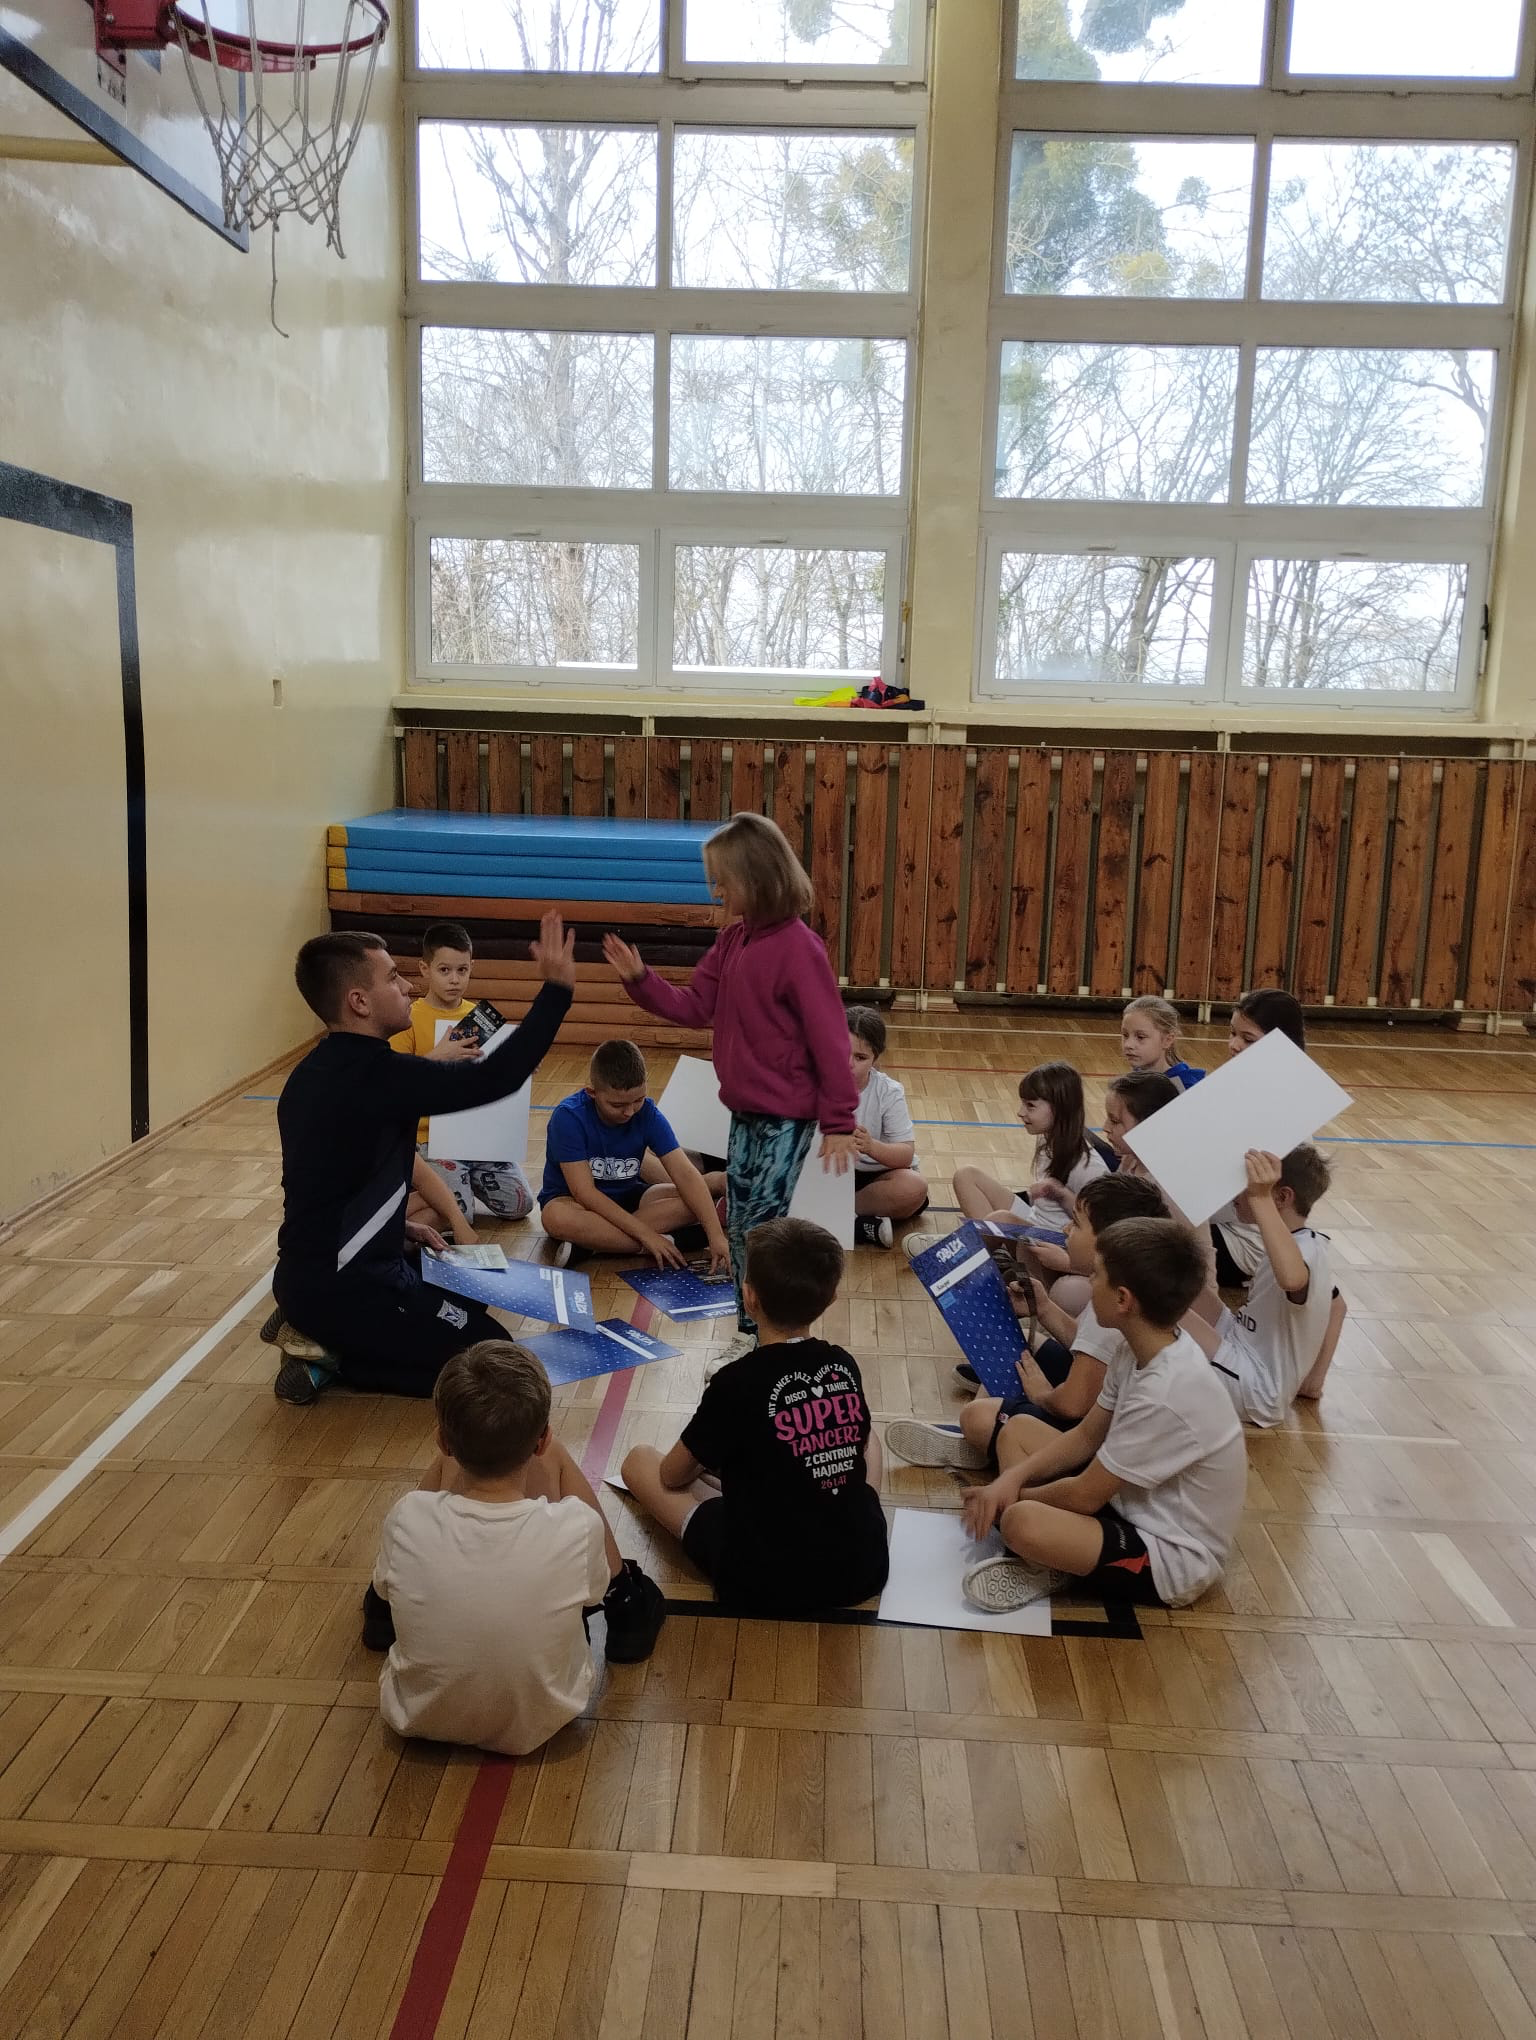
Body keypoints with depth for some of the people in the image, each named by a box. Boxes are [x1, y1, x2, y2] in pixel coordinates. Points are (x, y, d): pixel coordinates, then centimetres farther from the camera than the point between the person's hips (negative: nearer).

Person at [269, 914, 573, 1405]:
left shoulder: (320, 1071, 7)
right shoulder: (373, 1074, -22)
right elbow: (495, 1079, -25)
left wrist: (396, 1226, 13)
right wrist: (557, 988, -21)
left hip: (312, 1272, 9)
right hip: (341, 1289, -9)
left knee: (469, 1295, 26)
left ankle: (322, 1337, 11)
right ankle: (331, 1359, -3)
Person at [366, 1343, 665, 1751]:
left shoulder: (407, 1521, -27)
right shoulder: (576, 1528, -30)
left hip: (416, 1717, 1)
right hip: (537, 1723, 0)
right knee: (553, 1459, 4)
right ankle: (626, 1607, 29)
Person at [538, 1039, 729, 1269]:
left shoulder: (647, 1114, -13)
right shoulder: (569, 1117, -24)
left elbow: (685, 1174, -18)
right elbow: (584, 1192, -27)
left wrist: (716, 1235, -31)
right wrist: (646, 1234, -32)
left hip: (628, 1197, 4)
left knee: (696, 1200, -20)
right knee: (557, 1217, -39)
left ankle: (588, 1242, -27)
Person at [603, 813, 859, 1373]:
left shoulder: (798, 948, -20)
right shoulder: (733, 939, 6)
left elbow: (829, 1039, -18)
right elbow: (696, 1007, 10)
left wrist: (839, 1122, -16)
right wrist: (640, 980, -5)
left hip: (787, 1116, -9)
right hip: (745, 1110, 9)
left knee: (761, 1229, -3)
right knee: (738, 1227, 15)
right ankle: (750, 1334, 28)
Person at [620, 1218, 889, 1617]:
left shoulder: (737, 1383, -16)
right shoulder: (845, 1366, -2)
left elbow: (673, 1476, -1)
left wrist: (711, 1455, 21)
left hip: (763, 1585, -4)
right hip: (862, 1570, 4)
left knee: (639, 1460, 11)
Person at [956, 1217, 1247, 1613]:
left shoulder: (1164, 1396, -32)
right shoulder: (1142, 1348, -5)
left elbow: (1085, 1496, -22)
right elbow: (1086, 1437, 7)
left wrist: (1015, 1496, -4)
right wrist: (1011, 1479, -7)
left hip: (1172, 1559, -9)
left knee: (1022, 1523, -34)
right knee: (1020, 1429, 9)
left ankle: (1047, 1564, -2)